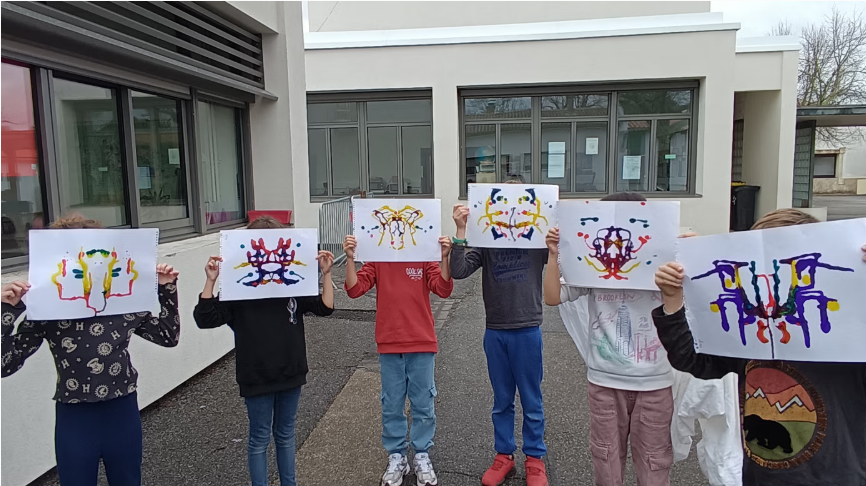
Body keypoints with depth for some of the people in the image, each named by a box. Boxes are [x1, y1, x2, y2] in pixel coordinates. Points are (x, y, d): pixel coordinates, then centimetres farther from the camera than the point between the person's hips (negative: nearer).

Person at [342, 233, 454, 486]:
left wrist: (444, 257, -23)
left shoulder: (425, 257, -1)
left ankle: (422, 456, 26)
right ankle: (396, 457, 28)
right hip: (389, 345, 1)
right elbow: (354, 289, -7)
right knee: (392, 405, 11)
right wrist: (350, 258, -19)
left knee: (423, 404, 10)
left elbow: (443, 290, -11)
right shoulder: (376, 259, 1)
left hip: (422, 344, -1)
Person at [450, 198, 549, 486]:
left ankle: (534, 458, 28)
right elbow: (458, 271, -11)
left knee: (531, 400, 11)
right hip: (495, 332, 2)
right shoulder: (485, 241, -1)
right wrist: (461, 231, -19)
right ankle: (504, 456, 30)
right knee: (502, 400, 15)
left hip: (528, 331, -1)